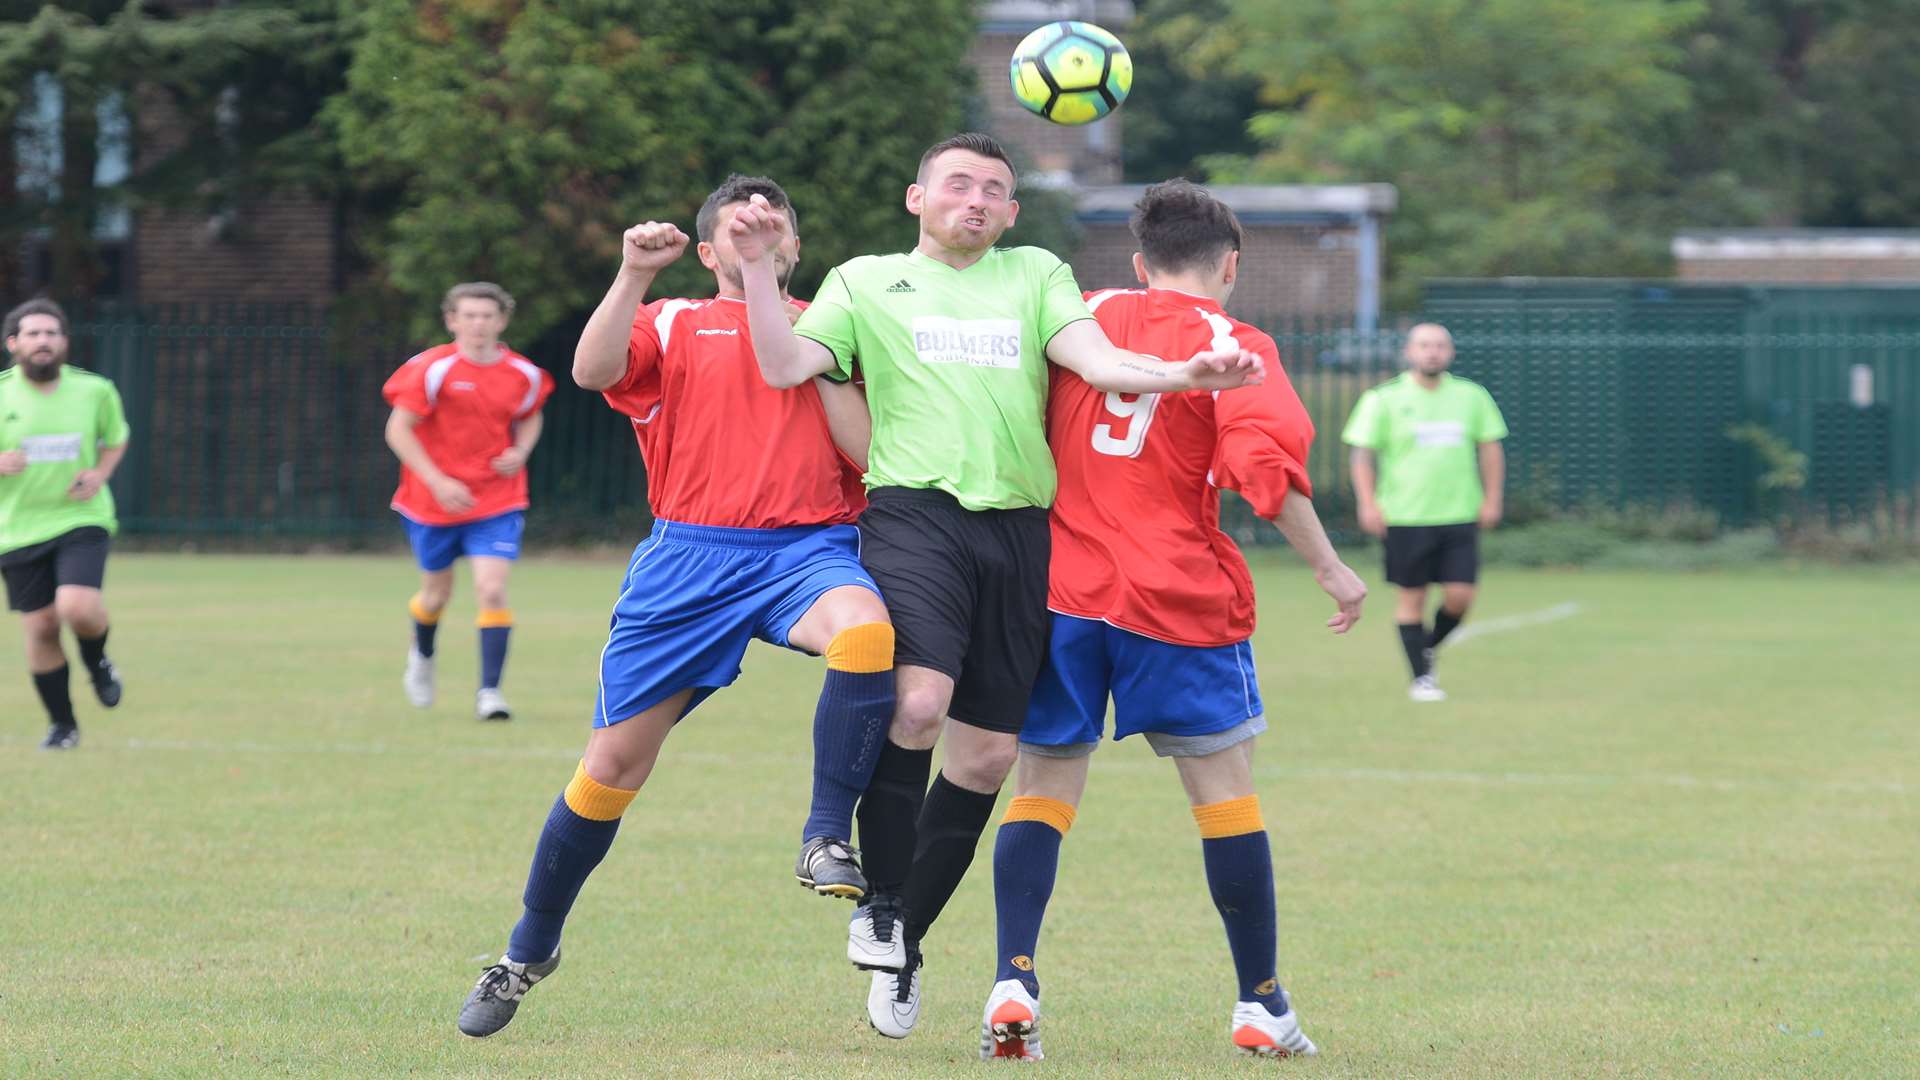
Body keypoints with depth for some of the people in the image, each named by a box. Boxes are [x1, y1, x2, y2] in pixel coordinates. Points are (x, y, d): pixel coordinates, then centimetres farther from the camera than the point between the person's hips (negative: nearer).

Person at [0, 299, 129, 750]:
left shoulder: (95, 391, -1)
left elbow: (116, 438, 17)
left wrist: (100, 474, -3)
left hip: (81, 521, -1)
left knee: (78, 607, -23)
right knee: (40, 629, 1)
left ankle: (97, 663, 13)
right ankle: (62, 724, 21)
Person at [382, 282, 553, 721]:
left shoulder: (523, 375, -2)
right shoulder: (432, 369, -14)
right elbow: (398, 430, -12)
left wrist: (520, 452, -4)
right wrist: (437, 482, -19)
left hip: (497, 501, 1)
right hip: (434, 502, -1)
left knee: (492, 589, -16)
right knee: (437, 593, 15)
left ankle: (490, 690, -11)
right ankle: (422, 656, 48)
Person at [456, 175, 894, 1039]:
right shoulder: (672, 325, 14)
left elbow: (866, 448, 5)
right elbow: (593, 370, -6)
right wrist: (633, 273, -15)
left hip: (809, 546, 0)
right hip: (690, 557, 0)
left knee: (866, 631, -37)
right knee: (613, 763, 0)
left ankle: (827, 839, -25)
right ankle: (530, 951, 19)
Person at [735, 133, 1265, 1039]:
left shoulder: (1037, 276, 20)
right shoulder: (866, 282, 15)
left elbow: (1096, 358, 4)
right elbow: (785, 367, 3)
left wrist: (1182, 376, -15)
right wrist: (758, 267, -8)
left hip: (1017, 526, 3)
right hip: (914, 513, -3)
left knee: (986, 754, 3)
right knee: (916, 703, -27)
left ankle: (904, 942, 20)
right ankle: (879, 906, -8)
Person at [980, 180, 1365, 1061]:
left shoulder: (1085, 317, 11)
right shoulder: (1231, 346, -1)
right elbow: (1265, 468, -15)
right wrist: (1329, 569, -8)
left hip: (1059, 588, 3)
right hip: (1176, 596, -3)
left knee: (1044, 785, 7)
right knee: (1224, 786, 7)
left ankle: (1013, 982, -10)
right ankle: (1260, 1004, 11)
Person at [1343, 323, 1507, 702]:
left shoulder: (1471, 397, 7)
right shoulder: (1384, 399, -2)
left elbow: (1490, 448, 14)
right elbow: (1363, 453, -1)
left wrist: (1491, 499, 6)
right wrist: (1368, 503, -10)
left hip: (1459, 515, 2)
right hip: (1405, 517, -2)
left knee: (1460, 596, -4)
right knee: (1412, 597, 1)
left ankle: (1429, 647, 24)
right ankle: (1421, 677, 11)